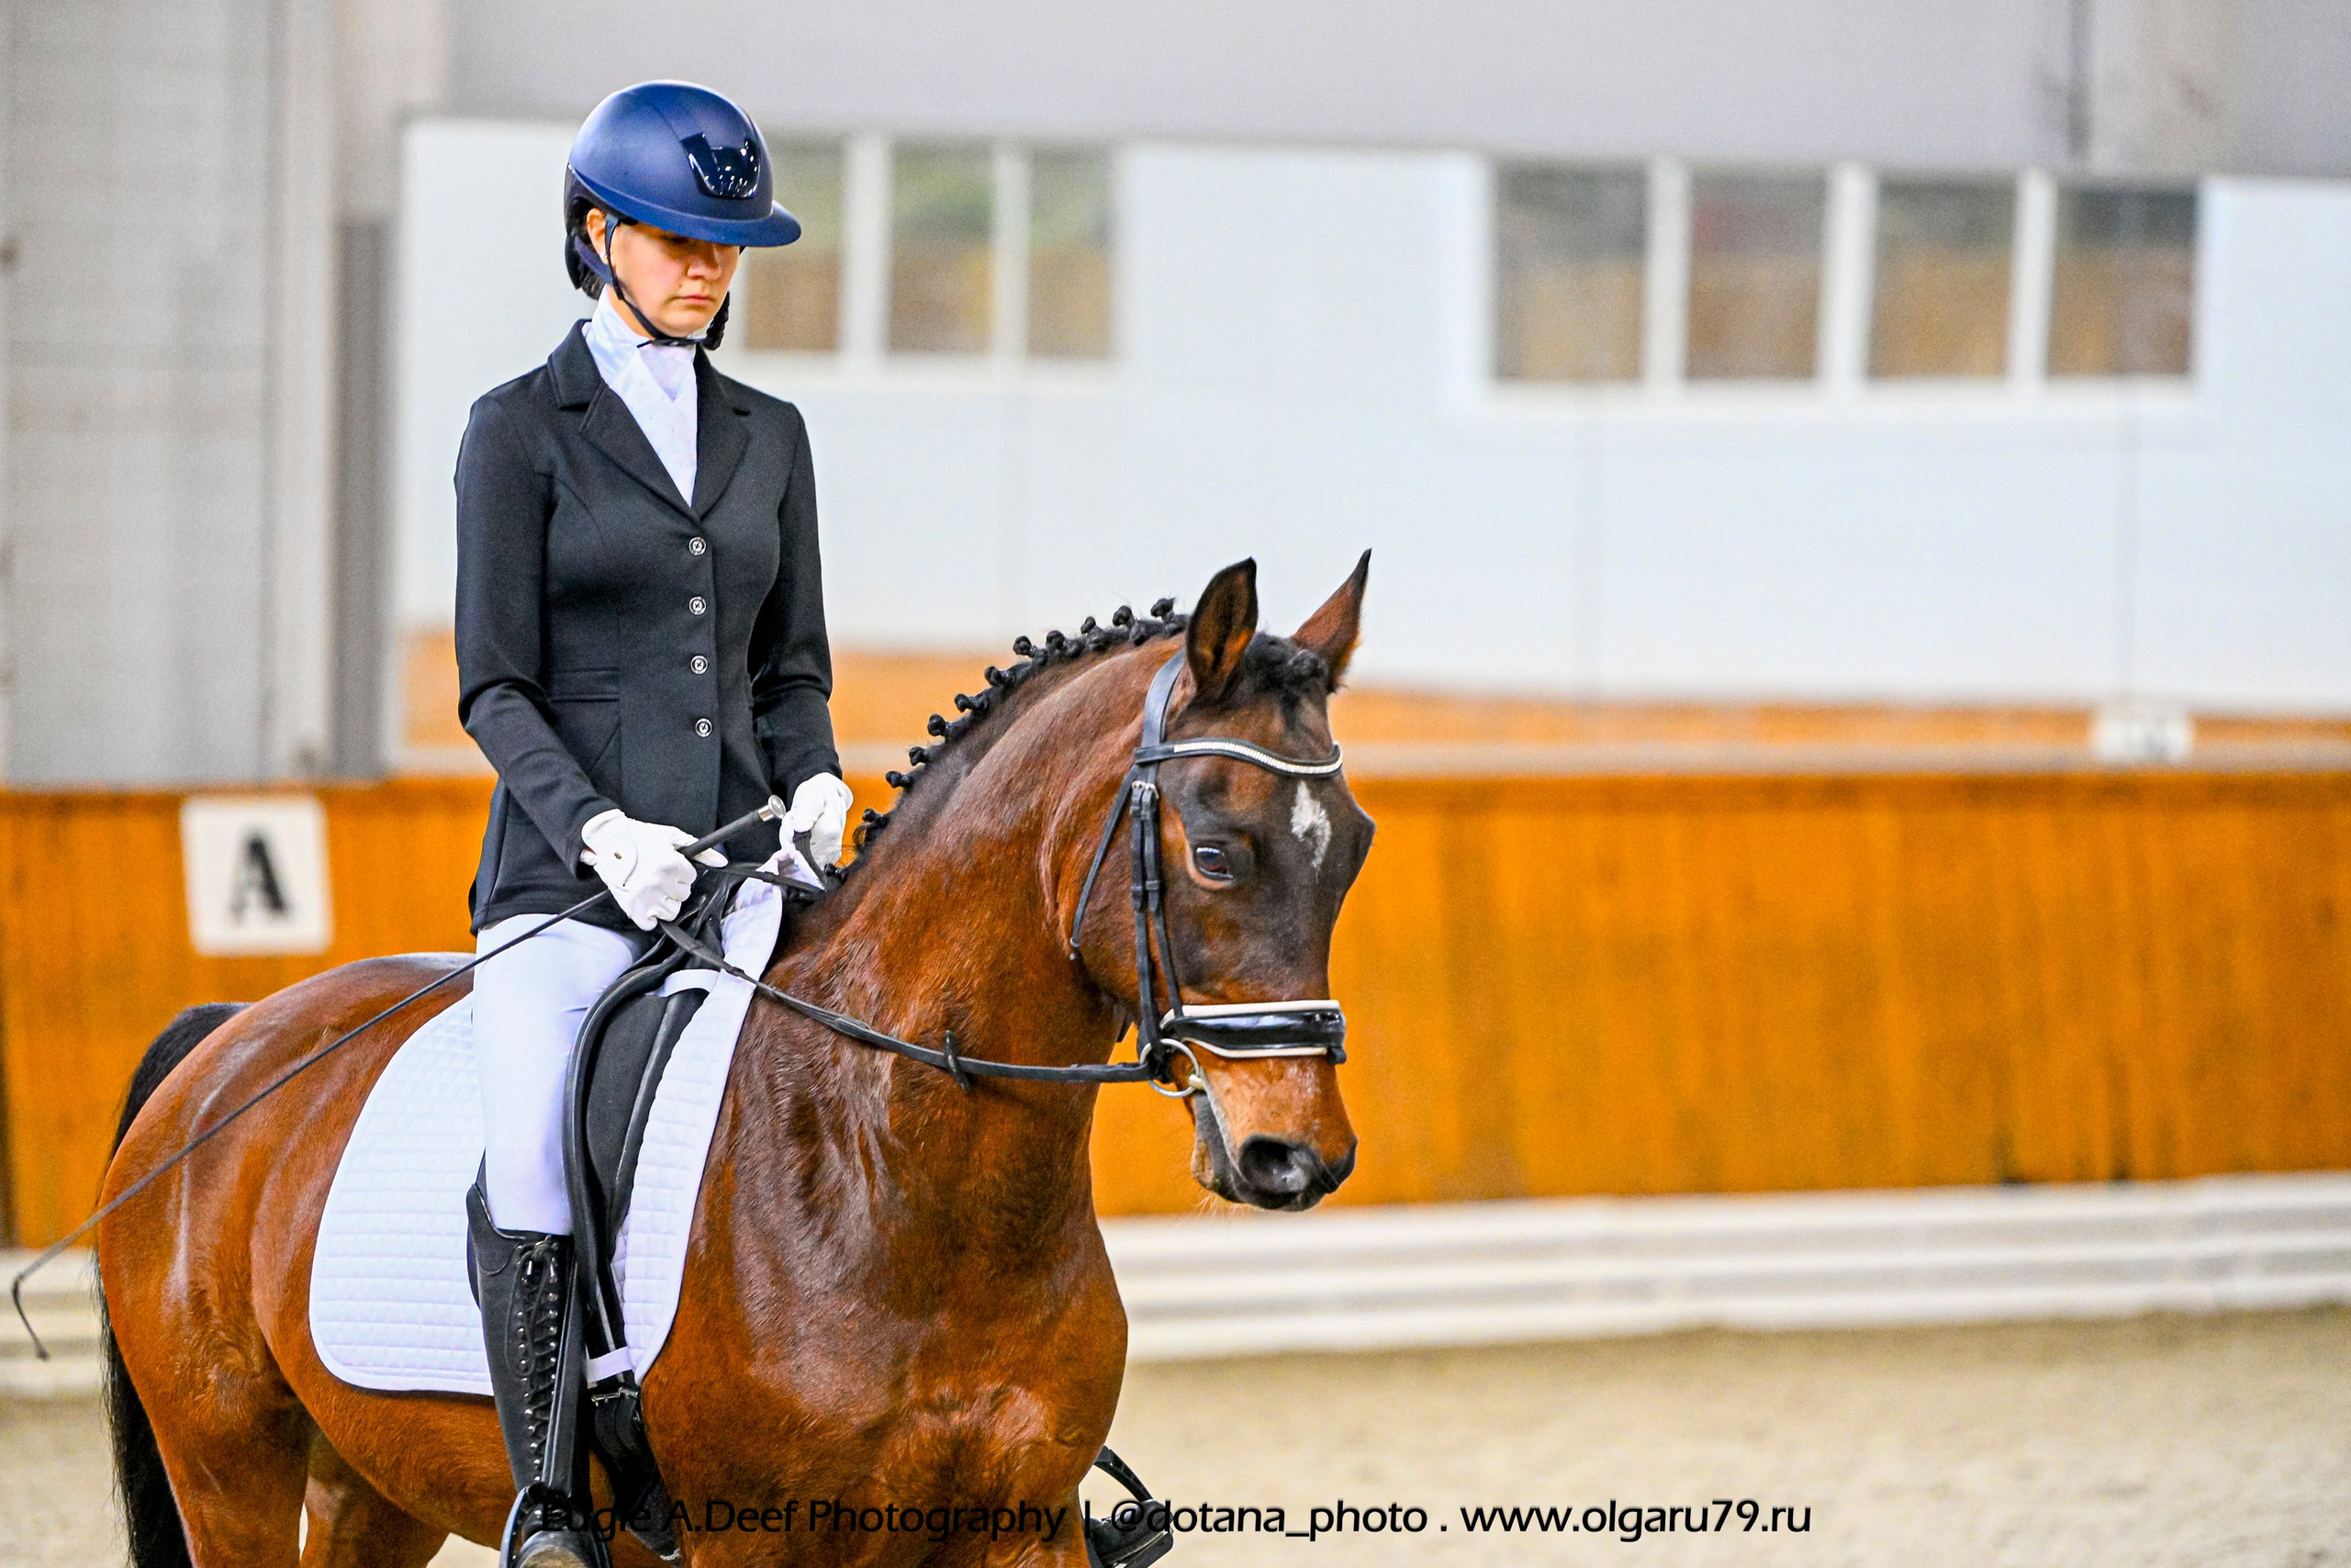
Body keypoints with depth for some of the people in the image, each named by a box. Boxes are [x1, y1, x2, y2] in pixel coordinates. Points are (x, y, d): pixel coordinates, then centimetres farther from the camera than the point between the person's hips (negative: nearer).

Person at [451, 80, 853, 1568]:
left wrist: (814, 784, -2)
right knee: (533, 1160, -27)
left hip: (741, 852, 4)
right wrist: (600, 828, -17)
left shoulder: (769, 436, 16)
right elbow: (495, 686, -3)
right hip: (567, 866, -4)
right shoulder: (522, 428, 2)